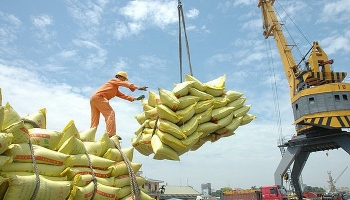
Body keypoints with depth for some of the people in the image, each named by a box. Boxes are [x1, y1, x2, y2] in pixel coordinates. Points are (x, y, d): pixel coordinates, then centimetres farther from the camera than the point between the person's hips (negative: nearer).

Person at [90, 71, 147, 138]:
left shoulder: (115, 90, 32)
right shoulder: (114, 80, 8)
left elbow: (123, 96, 25)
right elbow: (126, 84, -5)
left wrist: (135, 98, 18)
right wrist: (138, 88, -14)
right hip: (98, 96, -10)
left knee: (95, 121, 8)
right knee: (110, 113, -16)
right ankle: (111, 134, -25)